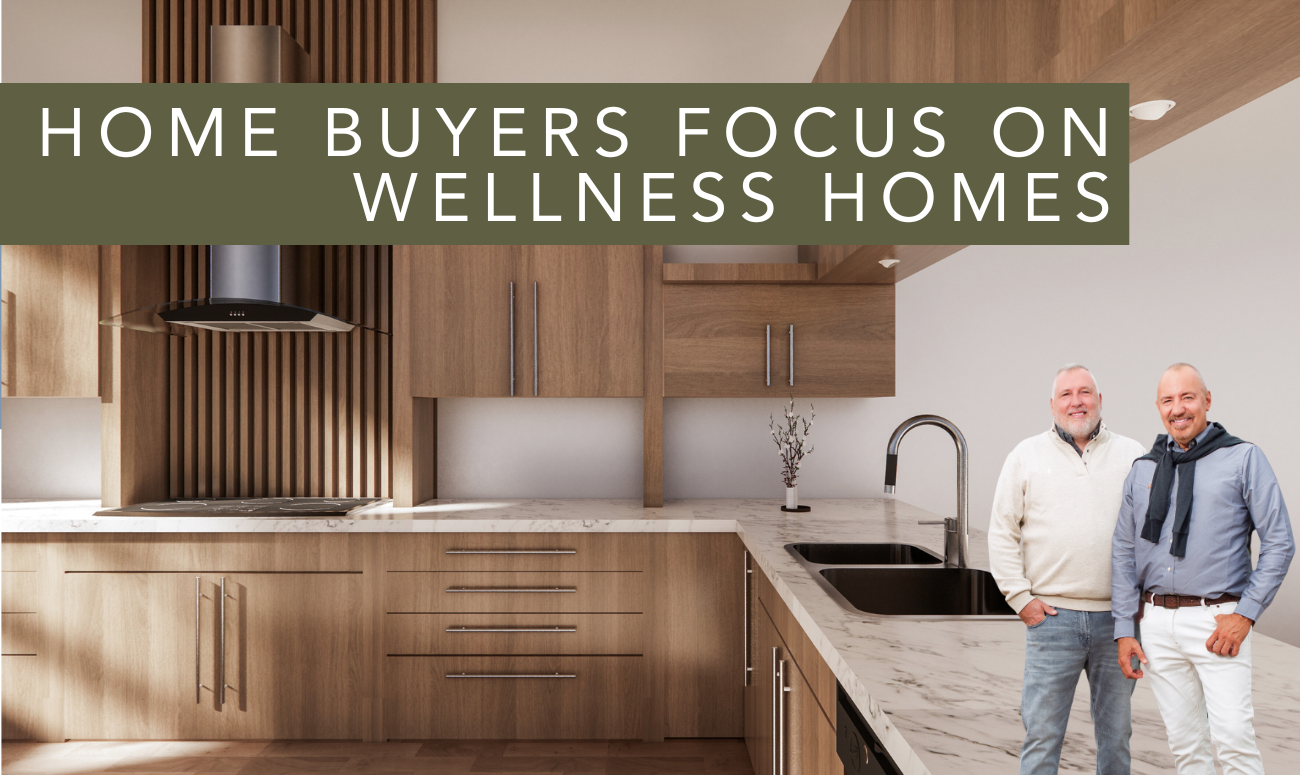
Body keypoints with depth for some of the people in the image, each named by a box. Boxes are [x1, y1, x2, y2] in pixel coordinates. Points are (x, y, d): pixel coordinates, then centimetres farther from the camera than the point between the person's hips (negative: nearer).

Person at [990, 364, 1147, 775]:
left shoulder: (1132, 455, 6)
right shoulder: (1026, 456, 3)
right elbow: (1002, 533, 3)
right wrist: (1021, 597, -3)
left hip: (1118, 618, 2)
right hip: (1051, 617, -2)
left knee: (1116, 731, 15)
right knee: (1042, 731, 3)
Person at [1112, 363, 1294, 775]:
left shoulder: (1243, 458, 2)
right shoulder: (1142, 470, 10)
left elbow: (1279, 543, -1)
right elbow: (1124, 553, 11)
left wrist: (1245, 614, -9)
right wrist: (1125, 630, 6)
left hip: (1216, 620, -3)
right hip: (1156, 622, 3)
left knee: (1233, 737, -11)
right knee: (1184, 741, 8)